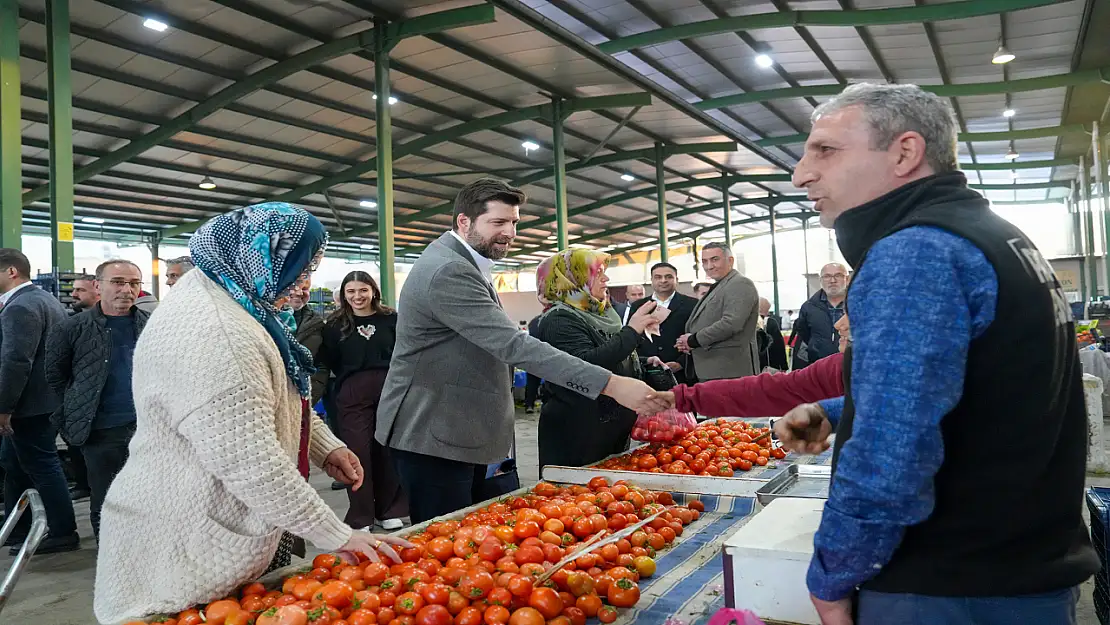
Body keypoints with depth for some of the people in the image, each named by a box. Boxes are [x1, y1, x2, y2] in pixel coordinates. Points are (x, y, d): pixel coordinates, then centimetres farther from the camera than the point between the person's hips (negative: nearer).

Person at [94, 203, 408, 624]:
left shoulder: (233, 304, 8)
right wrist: (338, 537, -22)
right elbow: (251, 465, -29)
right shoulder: (210, 334, -27)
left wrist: (326, 448, 4)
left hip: (231, 530, 10)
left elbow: (275, 400, 19)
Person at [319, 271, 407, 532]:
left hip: (389, 390, 1)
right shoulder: (335, 324, 5)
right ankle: (360, 517, 12)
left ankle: (389, 511, 21)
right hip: (352, 395, -1)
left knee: (387, 450, 7)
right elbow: (328, 362, 2)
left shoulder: (390, 319, 5)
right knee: (358, 452, 0)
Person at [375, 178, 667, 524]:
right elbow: (514, 345, -30)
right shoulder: (446, 272, -22)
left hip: (463, 434, 10)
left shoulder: (465, 265, 13)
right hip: (432, 437, -10)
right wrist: (610, 384, -33)